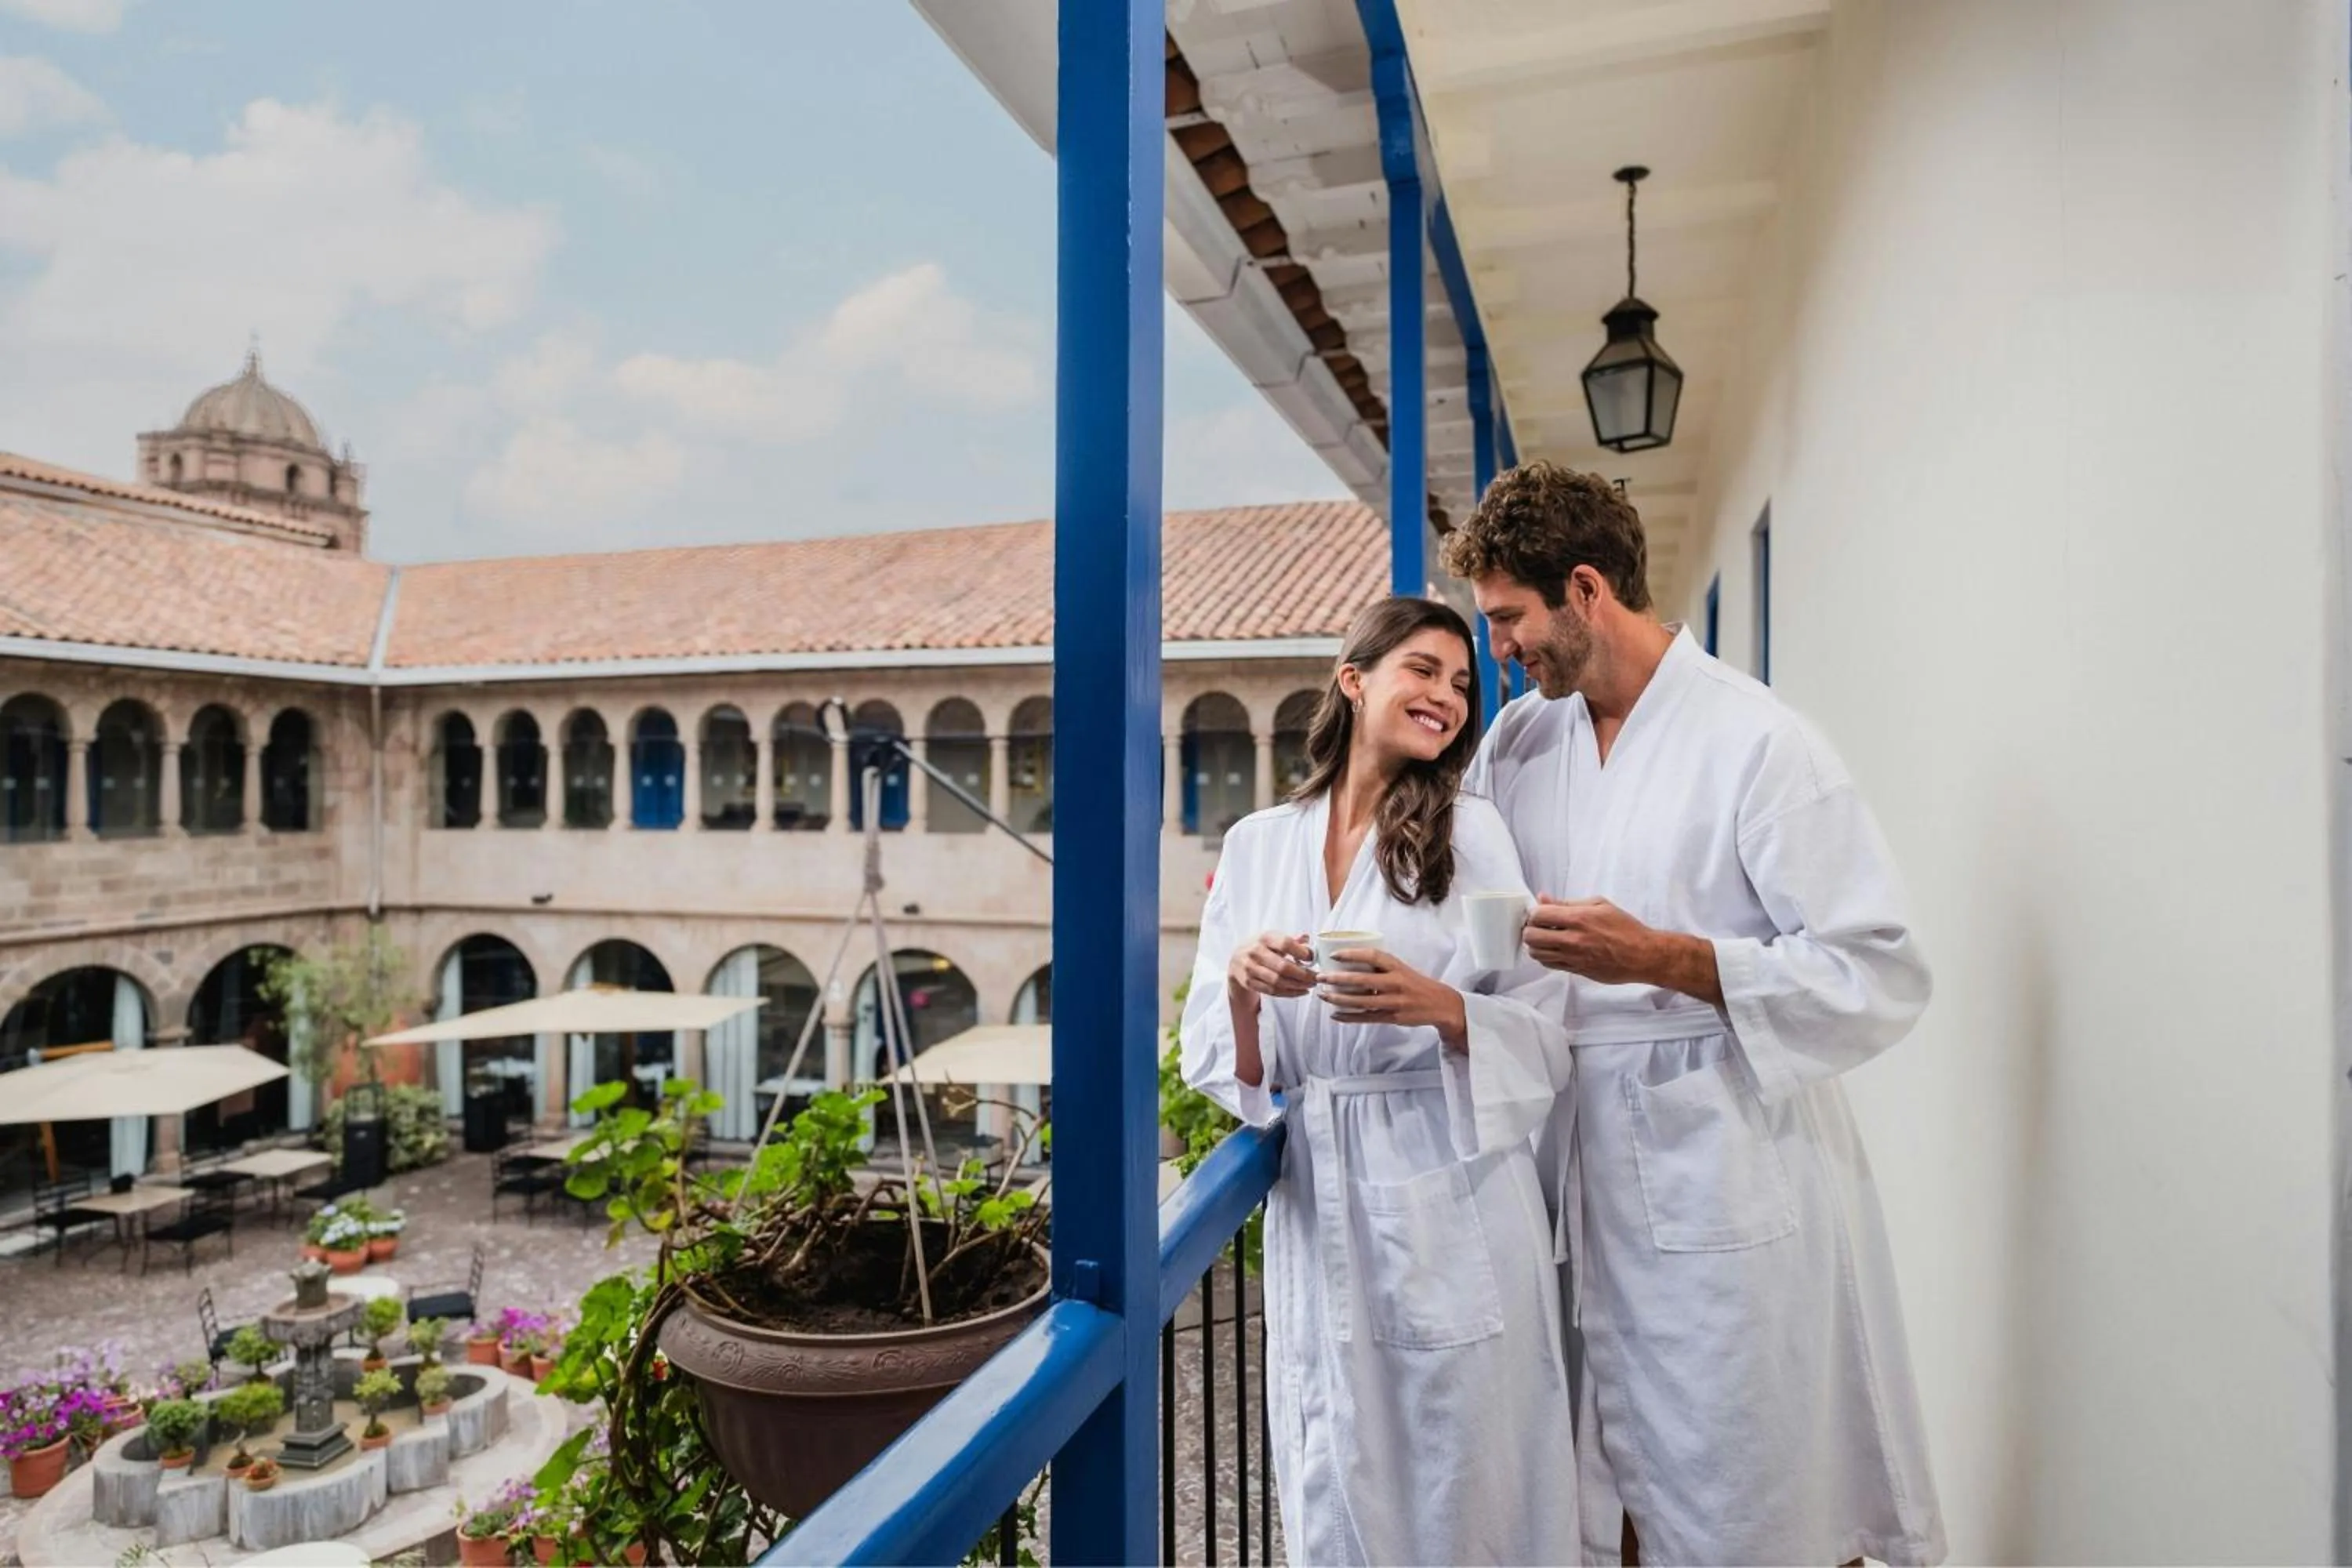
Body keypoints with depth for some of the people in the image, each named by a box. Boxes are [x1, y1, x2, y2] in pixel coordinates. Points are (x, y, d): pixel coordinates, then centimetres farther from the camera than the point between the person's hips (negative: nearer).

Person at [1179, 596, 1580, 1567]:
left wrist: (1435, 1007, -20)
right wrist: (1244, 987, -16)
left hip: (1452, 1211, -1)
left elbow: (1543, 1032, -2)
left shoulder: (1473, 835, 1)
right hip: (1318, 1206, 2)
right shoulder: (1256, 845, 5)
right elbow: (1214, 1062, 5)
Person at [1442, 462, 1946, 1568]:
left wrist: (1660, 958, -21)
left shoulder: (1758, 743, -10)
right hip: (1584, 1179, 6)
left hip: (1729, 1194, -5)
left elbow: (1882, 976, -13)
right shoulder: (1517, 744, 8)